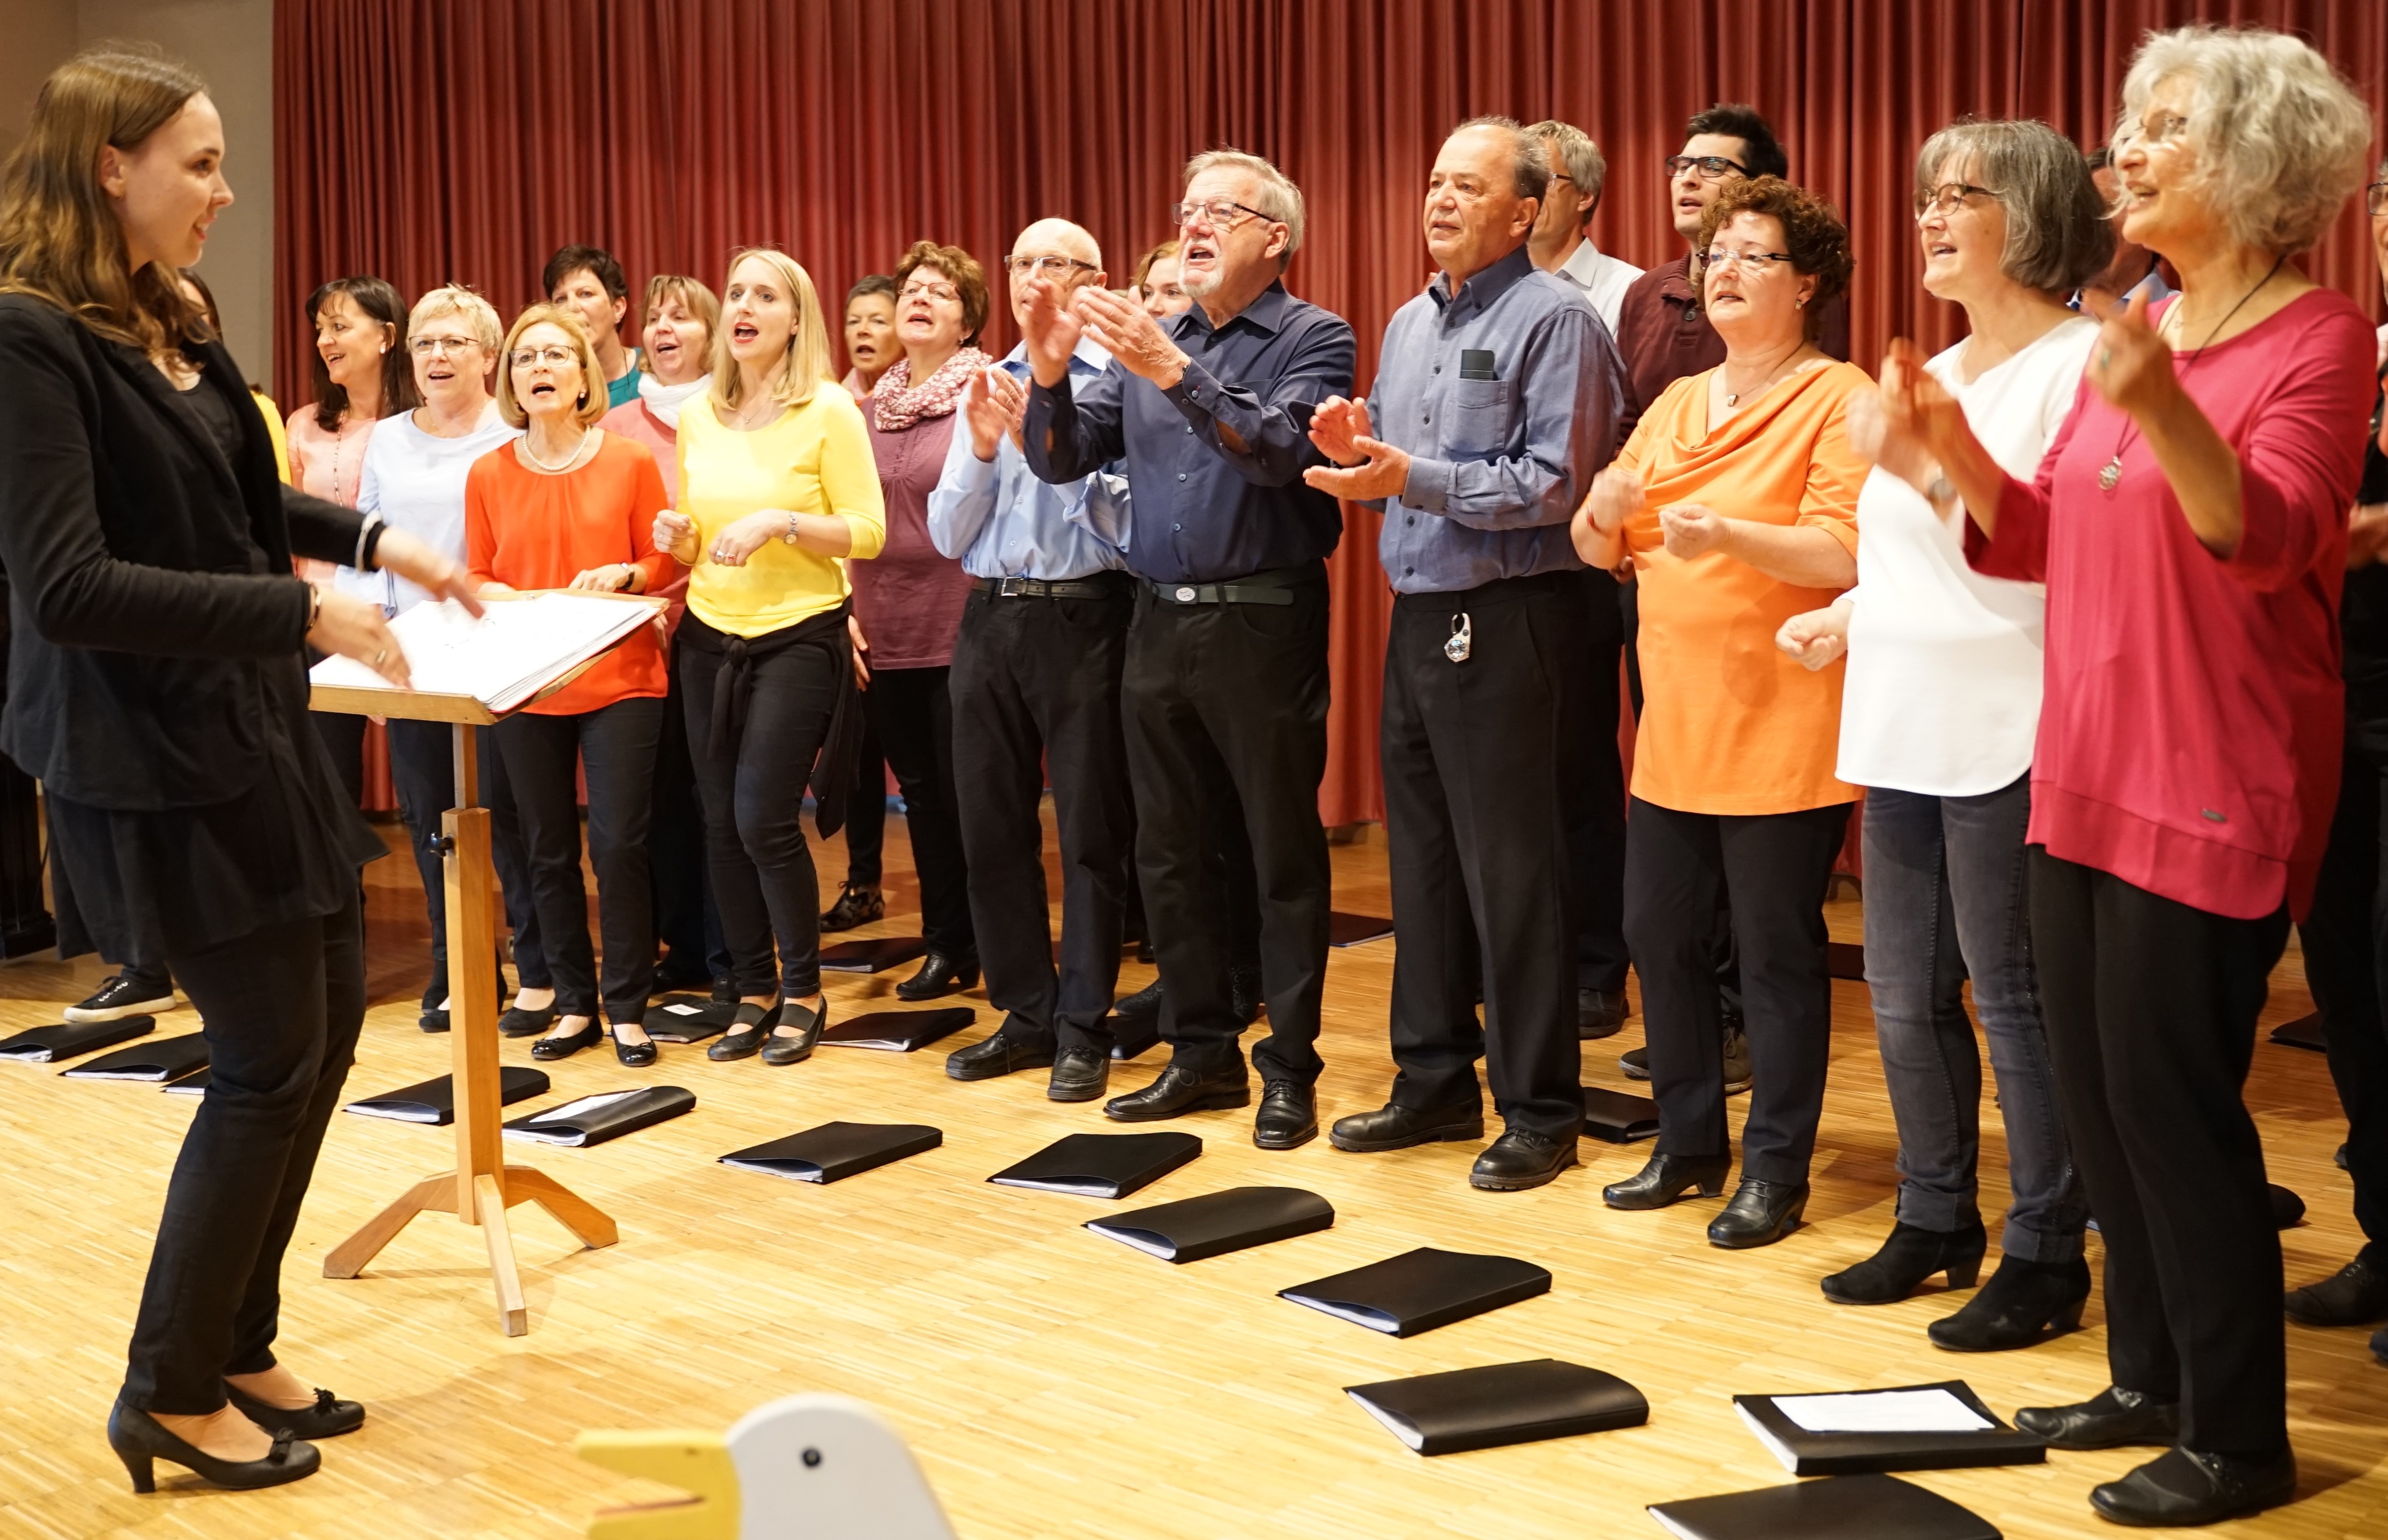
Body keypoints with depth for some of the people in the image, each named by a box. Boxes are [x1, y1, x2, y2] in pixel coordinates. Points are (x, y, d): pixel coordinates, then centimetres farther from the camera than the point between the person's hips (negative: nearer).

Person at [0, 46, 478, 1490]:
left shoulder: (170, 324, 8)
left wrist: (375, 537, 12)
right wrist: (301, 610, -23)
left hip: (258, 731, 9)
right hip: (154, 758, -9)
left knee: (328, 1019, 14)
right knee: (272, 1057, -2)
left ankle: (238, 1345, 29)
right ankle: (172, 1395, 14)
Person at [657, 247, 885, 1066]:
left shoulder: (829, 409, -7)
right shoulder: (697, 416, 7)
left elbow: (867, 532, -10)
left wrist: (780, 521, -21)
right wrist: (677, 538, -5)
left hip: (799, 637, -5)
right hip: (710, 639, 5)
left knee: (764, 820, -9)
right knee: (722, 824, 6)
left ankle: (804, 993, 10)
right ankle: (754, 991, 21)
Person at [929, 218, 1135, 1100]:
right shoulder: (985, 389, 13)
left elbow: (1125, 520, -13)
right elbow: (949, 534, 10)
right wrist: (982, 451, -5)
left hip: (1083, 618, -6)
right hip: (992, 619, 6)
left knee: (1090, 830, 0)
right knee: (992, 825, 10)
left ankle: (1083, 1029, 9)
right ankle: (1027, 1015, 22)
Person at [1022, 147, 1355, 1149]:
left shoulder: (1312, 340, -3)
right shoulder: (1149, 341, 13)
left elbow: (1279, 450, -20)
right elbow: (1062, 460, 9)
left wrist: (1173, 371, -28)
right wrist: (1049, 372, -9)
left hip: (1264, 624, -6)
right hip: (1160, 623, 6)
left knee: (1284, 853, 0)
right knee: (1167, 851, 11)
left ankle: (1288, 1069, 9)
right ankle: (1203, 1052, 23)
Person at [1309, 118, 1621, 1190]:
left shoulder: (1553, 319, -8)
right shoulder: (1409, 324, 17)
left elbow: (1555, 484, -17)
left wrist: (1414, 476, -21)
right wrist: (1357, 450, -1)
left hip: (1510, 623, -8)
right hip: (1418, 617, 8)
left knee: (1511, 872, -3)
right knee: (1422, 860, 13)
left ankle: (1539, 1109, 7)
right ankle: (1435, 1082, 25)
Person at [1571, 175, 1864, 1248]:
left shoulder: (1839, 400, -6)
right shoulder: (1674, 406, 17)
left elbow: (1846, 553, -18)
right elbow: (1597, 549, 15)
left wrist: (1728, 534, -30)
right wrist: (1603, 509, -7)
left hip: (1783, 734, -7)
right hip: (1674, 727, 7)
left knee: (1776, 952, 0)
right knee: (1660, 935, 10)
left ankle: (1776, 1171, 11)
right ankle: (1689, 1141, 25)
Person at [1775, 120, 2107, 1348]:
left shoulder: (2080, 361, -9)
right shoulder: (1935, 374, 18)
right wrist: (1851, 616, 14)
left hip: (2004, 732, -9)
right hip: (1902, 730, 9)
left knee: (2014, 996, -2)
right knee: (1905, 995, 14)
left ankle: (2045, 1257, 10)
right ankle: (1935, 1222, 28)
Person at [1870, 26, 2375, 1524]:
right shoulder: (2134, 332, 11)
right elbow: (2047, 540, 14)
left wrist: (2163, 411, -40)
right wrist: (1952, 459, -3)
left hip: (2214, 792, -8)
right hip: (2087, 777, 8)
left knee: (2174, 1096, -3)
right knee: (2097, 1090, 13)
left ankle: (2240, 1438, 11)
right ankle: (2154, 1377, 28)